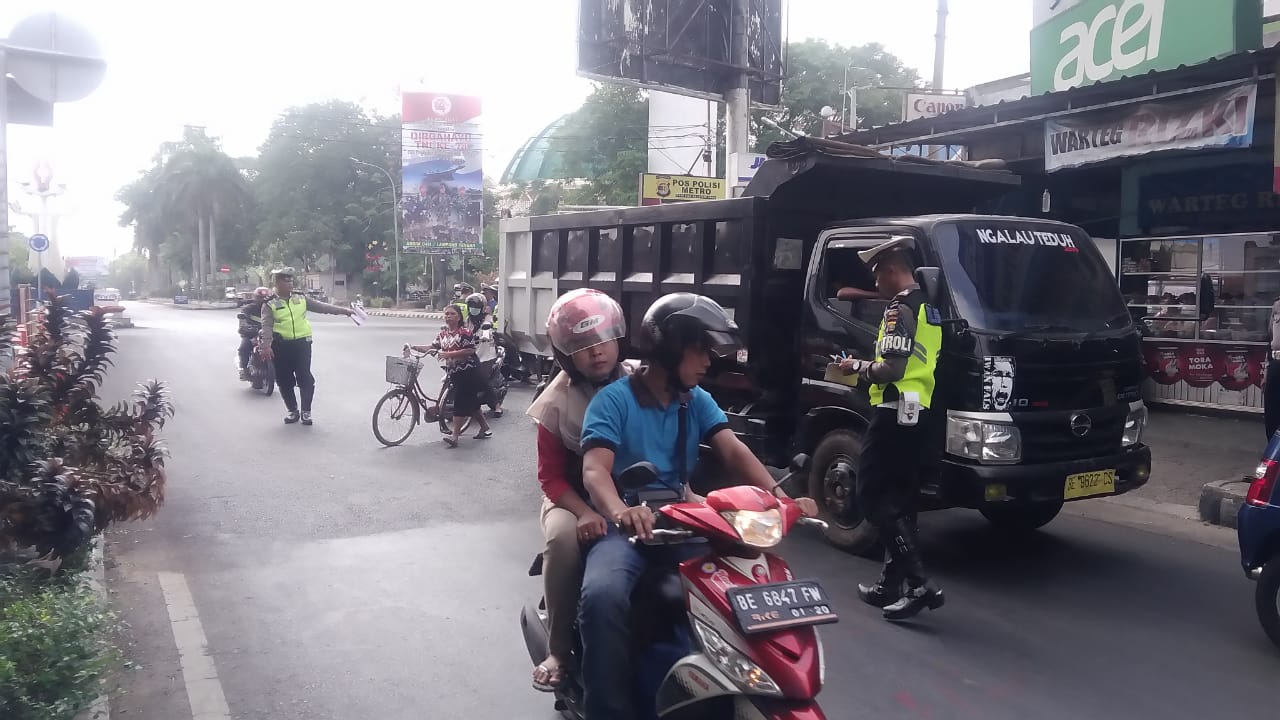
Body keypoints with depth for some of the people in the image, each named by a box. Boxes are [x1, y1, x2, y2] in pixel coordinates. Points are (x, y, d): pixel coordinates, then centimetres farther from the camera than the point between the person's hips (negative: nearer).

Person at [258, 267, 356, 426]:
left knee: (305, 378, -2)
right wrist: (266, 345, -23)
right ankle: (292, 411, 22)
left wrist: (343, 310, 4)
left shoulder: (301, 298, 8)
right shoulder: (270, 304, -1)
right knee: (284, 380, 6)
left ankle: (306, 411, 11)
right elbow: (267, 326, -10)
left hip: (301, 343, 1)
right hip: (281, 346, -1)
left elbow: (321, 307, 10)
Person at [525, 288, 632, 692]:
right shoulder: (558, 401, -6)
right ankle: (558, 649, -16)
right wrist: (584, 512, -25)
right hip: (574, 496, -1)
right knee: (563, 538, -34)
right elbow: (551, 475, -6)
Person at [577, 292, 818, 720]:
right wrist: (620, 511, -44)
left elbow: (733, 451, -4)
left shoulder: (697, 401, 11)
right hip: (624, 526, -5)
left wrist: (778, 495, -24)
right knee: (603, 596, -35)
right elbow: (595, 470, -20)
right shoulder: (613, 400, -6)